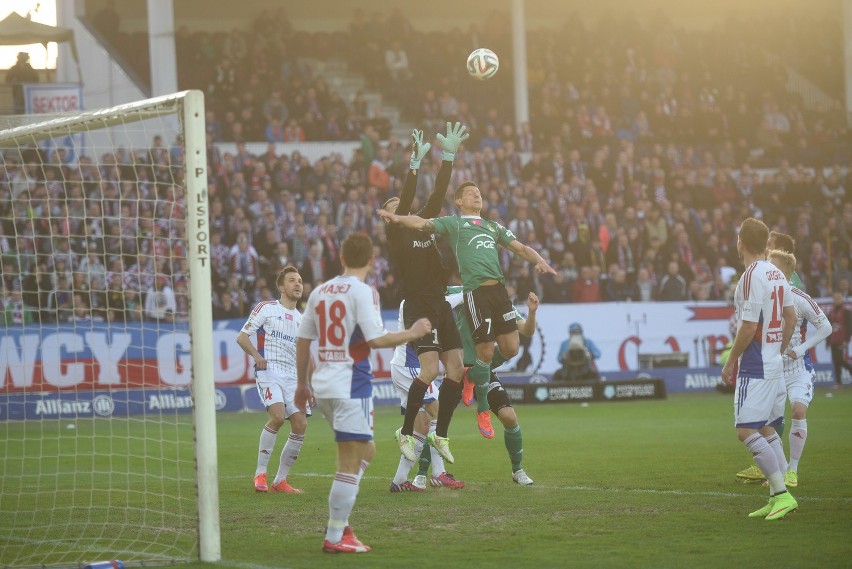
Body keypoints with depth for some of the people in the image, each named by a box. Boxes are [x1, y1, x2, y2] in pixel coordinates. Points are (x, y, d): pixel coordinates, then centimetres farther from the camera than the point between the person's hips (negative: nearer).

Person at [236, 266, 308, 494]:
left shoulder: (302, 319, 20)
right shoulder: (266, 308, 4)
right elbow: (242, 337, 1)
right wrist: (256, 356, -16)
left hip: (293, 377, 6)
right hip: (269, 371, -6)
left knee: (300, 425, -7)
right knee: (278, 415, -26)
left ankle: (280, 480, 5)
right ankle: (260, 473, -14)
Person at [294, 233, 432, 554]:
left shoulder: (320, 292, 11)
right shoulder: (362, 292, -9)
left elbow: (302, 340, 13)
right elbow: (376, 339, -17)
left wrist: (303, 384, 22)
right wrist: (412, 333, -4)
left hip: (322, 385, 8)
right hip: (350, 386, -8)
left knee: (365, 452, 20)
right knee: (350, 463, -3)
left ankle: (339, 521, 13)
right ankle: (334, 538, -3)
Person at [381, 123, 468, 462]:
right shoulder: (395, 232, -1)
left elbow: (438, 193, 11)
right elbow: (406, 199, -14)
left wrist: (448, 157, 4)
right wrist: (415, 164, -20)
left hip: (440, 305, 7)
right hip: (417, 306, -7)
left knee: (457, 369, 1)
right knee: (430, 368, -18)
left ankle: (440, 434, 12)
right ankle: (406, 432, -6)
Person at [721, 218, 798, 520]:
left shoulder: (752, 276, -17)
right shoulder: (777, 274, 10)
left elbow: (748, 326, -19)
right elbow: (791, 317, 17)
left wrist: (730, 362, -9)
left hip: (755, 368, -9)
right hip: (775, 365, 9)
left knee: (747, 431, -11)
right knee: (764, 428, 16)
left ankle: (782, 493, -15)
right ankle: (777, 496, 15)